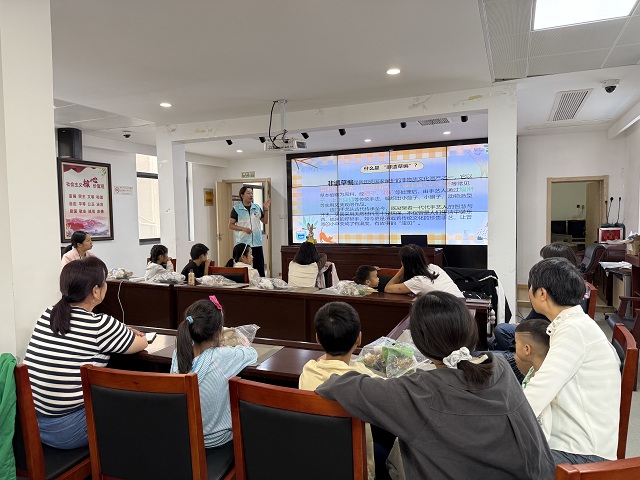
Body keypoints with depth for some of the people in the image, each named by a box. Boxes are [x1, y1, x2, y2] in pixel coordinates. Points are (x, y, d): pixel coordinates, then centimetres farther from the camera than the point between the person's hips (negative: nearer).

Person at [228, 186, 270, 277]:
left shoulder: (257, 208, 10)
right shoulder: (236, 209, -1)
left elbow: (265, 221, 15)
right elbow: (231, 225, -2)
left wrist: (266, 210, 1)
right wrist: (243, 228, -15)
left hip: (257, 243, 3)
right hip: (242, 244, -3)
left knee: (260, 268, 5)